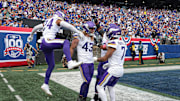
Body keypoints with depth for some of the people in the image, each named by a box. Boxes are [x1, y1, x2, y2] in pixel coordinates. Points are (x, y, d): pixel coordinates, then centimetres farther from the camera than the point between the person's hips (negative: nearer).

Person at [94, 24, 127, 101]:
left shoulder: (113, 43, -16)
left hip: (113, 70, -9)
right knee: (110, 87, 27)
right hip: (120, 69, 9)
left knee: (99, 87, -1)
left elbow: (105, 58, -16)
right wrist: (109, 64, 19)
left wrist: (96, 59, 3)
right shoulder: (123, 43, 11)